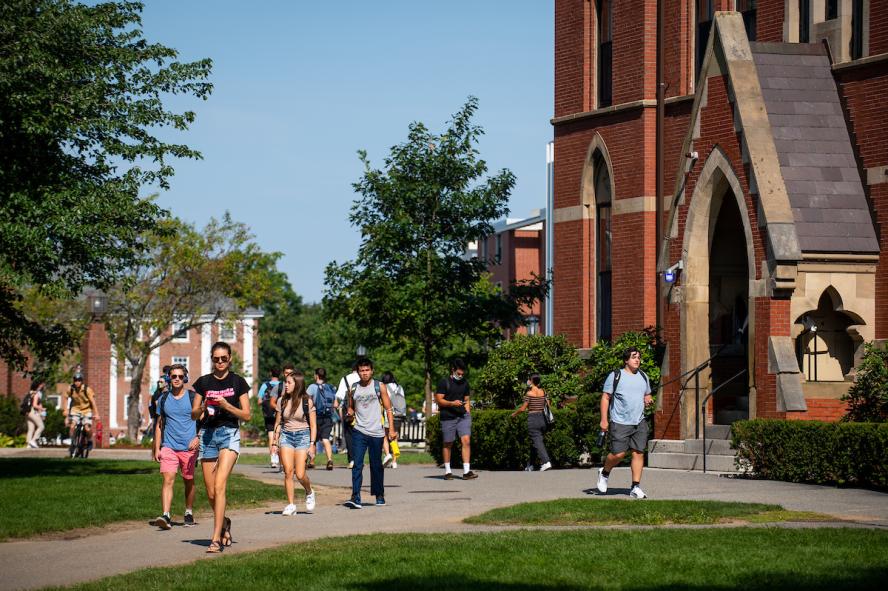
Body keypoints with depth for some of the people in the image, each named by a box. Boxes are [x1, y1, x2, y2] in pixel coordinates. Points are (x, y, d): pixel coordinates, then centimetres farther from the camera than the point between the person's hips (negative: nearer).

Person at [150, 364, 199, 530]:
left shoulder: (193, 398, 1)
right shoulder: (163, 399, 9)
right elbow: (159, 425, 16)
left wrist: (198, 438, -13)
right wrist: (156, 448, 11)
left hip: (189, 448, -1)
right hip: (169, 446, 1)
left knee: (189, 482, 10)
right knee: (168, 479, -14)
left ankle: (189, 514, 27)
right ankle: (165, 516, -23)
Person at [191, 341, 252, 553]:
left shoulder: (238, 382, 2)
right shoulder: (204, 382, 8)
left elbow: (246, 415, 0)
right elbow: (193, 414, 11)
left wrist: (226, 405, -15)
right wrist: (202, 409, -11)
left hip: (229, 434, -3)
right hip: (208, 434, 3)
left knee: (219, 485, -19)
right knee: (211, 492, 5)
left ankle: (216, 539, -20)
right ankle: (224, 523, 35)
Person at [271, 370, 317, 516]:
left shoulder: (307, 401, -2)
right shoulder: (282, 401, 7)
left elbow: (313, 425, 0)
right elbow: (278, 423, 13)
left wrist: (312, 444, -7)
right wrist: (275, 442, 9)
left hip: (302, 436, -3)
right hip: (286, 436, 3)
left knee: (300, 474, -11)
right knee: (288, 471, -10)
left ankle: (309, 493, 20)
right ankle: (290, 504, -5)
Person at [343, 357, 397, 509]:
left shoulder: (379, 387, 1)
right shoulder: (353, 389, 6)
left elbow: (388, 408, 3)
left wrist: (391, 429, -4)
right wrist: (349, 413, -4)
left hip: (376, 432, 0)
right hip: (359, 432, 0)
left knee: (376, 465, 9)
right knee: (357, 464, -12)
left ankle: (379, 495, 26)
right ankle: (355, 498, -19)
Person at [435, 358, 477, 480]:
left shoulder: (465, 383, 14)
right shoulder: (444, 382, -2)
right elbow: (439, 400, -6)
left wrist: (468, 415, 11)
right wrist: (452, 403, -21)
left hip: (463, 416, 4)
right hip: (448, 418, -4)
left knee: (466, 441, -11)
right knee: (448, 444, 5)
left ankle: (466, 471, -13)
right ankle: (447, 471, 17)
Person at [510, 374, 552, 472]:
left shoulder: (530, 393, -10)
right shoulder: (543, 392, 7)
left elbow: (523, 408, -9)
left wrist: (514, 414, 8)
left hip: (532, 419, -6)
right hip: (542, 418, 6)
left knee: (537, 442, -9)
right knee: (534, 442, 15)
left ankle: (546, 462, -24)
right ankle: (530, 465, 21)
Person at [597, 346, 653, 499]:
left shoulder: (643, 376, 15)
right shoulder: (615, 376, -1)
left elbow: (647, 395, 27)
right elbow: (605, 397, -1)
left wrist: (648, 400, 1)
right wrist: (604, 420, -7)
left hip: (639, 423, 5)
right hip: (620, 423, -5)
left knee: (638, 453, -4)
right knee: (618, 453, -8)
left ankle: (635, 487, 1)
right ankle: (604, 473, 23)